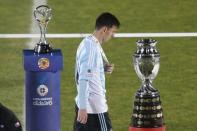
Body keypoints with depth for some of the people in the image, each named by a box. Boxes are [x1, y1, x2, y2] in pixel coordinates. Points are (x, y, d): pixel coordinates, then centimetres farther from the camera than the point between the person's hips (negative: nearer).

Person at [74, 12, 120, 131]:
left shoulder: (87, 43, 11)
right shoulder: (92, 48, -19)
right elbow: (84, 79, -24)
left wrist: (104, 69, 4)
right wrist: (83, 107, -26)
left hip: (84, 103, 9)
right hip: (95, 107, -9)